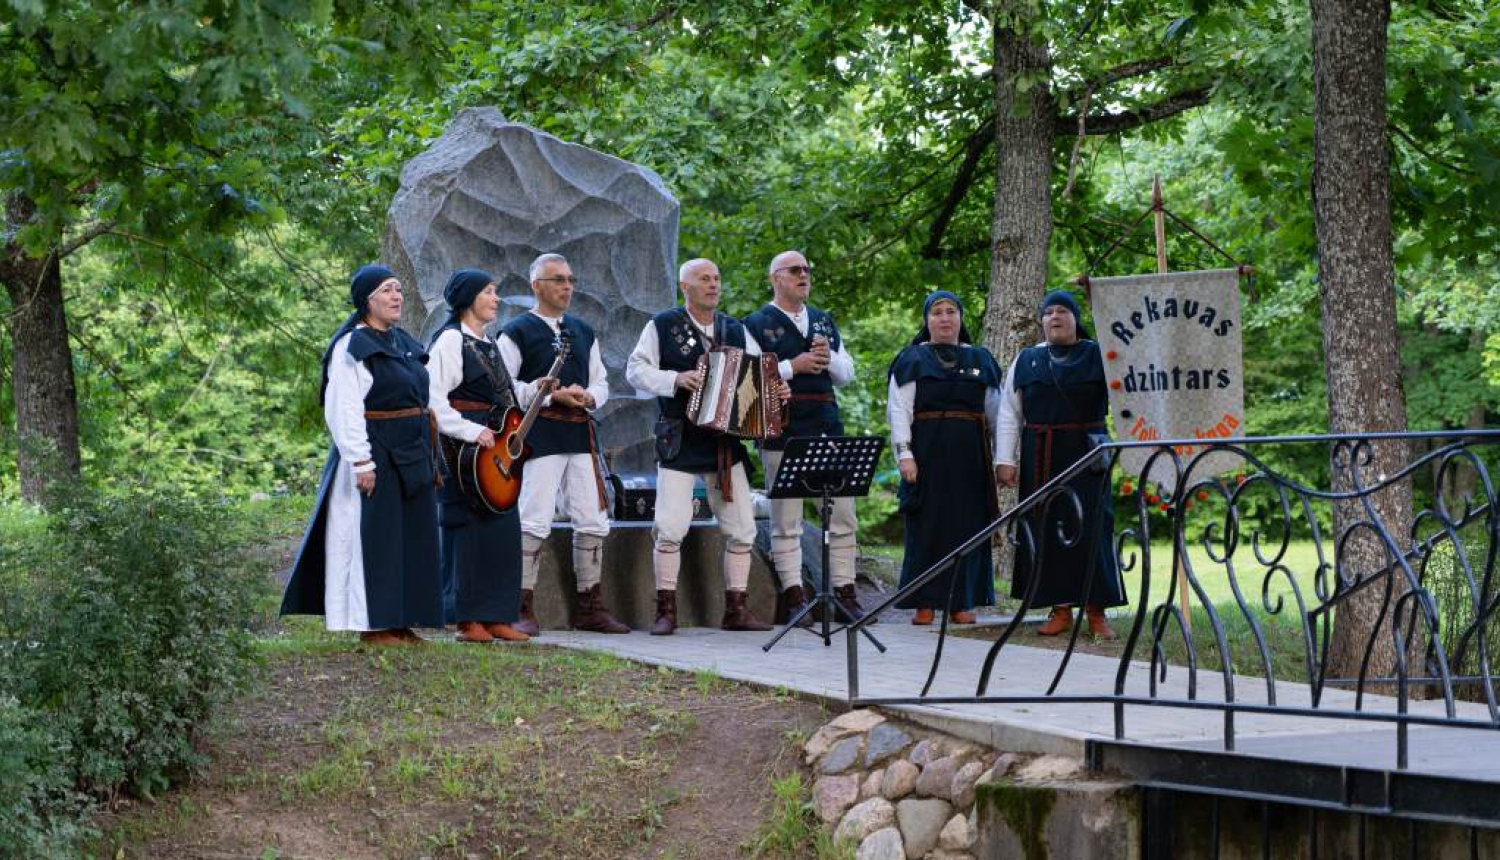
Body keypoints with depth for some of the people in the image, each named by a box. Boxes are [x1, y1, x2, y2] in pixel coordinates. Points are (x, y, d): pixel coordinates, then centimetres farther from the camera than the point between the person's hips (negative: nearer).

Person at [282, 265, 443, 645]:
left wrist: (427, 456, 15)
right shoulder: (351, 347, -10)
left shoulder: (404, 343, 15)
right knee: (372, 538, -5)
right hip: (374, 455, -9)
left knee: (410, 538, 9)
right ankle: (372, 626, -1)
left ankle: (400, 622, 15)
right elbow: (344, 410, -16)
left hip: (409, 456, 9)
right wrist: (362, 462, -21)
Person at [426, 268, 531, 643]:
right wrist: (471, 432, -22)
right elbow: (434, 400, -17)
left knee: (503, 531, 7)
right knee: (469, 532, -6)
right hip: (463, 455, -9)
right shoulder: (450, 339, -8)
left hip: (495, 449, 9)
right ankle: (468, 621, -1)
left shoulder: (488, 344, 19)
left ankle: (495, 618, 12)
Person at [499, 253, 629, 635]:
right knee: (535, 522, -10)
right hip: (540, 435, -6)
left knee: (593, 521, 6)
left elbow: (601, 381, 22)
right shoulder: (517, 332, 0)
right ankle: (522, 609, -4)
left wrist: (589, 397, -2)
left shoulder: (583, 331, 18)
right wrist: (552, 395, -15)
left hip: (581, 432, 6)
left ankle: (590, 607, 15)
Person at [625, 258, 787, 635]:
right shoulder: (663, 326, 1)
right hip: (680, 443, -4)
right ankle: (666, 611, -3)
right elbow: (636, 369, -3)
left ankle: (736, 609, 12)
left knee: (742, 529, 3)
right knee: (670, 528, -11)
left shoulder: (736, 330, 13)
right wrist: (675, 380, -17)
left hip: (726, 443, 4)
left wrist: (776, 388, -4)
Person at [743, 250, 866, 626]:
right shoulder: (757, 324, 2)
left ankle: (845, 592, 10)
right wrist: (792, 367, -14)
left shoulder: (824, 321, 20)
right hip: (782, 431, -5)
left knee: (842, 515, 3)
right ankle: (794, 598, 0)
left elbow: (847, 374, 20)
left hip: (827, 427, 5)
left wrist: (830, 357, 0)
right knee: (786, 521, -3)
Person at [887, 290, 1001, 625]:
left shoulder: (980, 360, 14)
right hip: (927, 455, -2)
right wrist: (904, 453, -14)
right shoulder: (912, 360, 5)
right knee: (927, 527, -3)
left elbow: (994, 412, 13)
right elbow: (899, 410, -2)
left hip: (969, 456, 2)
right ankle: (924, 603, 1)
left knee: (967, 525, 2)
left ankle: (962, 602, 7)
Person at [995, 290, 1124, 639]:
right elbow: (1009, 414, 9)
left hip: (1085, 454, -2)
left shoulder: (1098, 356, 5)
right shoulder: (1026, 361, 11)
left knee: (1090, 527, -4)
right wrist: (1006, 460, 1)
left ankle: (1096, 611, 1)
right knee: (1047, 529, 1)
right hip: (1039, 459, 2)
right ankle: (1060, 609, 7)